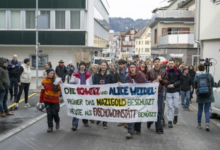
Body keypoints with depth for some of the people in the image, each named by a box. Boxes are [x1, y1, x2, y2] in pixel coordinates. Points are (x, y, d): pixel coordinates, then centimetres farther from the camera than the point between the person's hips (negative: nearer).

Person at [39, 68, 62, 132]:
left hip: (55, 100, -1)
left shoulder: (56, 80, -4)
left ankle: (57, 122, 31)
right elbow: (42, 91, 6)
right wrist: (41, 101, 8)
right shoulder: (44, 81, 0)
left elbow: (59, 89, -9)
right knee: (49, 113, 2)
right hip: (47, 100, 1)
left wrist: (59, 84, -27)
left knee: (55, 112, 1)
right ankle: (50, 127, 13)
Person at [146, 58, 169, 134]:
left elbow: (167, 82, 5)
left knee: (159, 110, -2)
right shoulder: (149, 72, 2)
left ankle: (158, 128, 4)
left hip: (160, 92, 0)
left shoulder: (163, 72, 3)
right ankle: (149, 122, 34)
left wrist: (161, 79, -12)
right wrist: (152, 82, -14)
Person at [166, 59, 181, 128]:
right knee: (169, 107, 1)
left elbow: (180, 80, 0)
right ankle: (169, 121, 9)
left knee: (176, 106, 1)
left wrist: (174, 85, -11)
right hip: (168, 91, 0)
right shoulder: (166, 71, 0)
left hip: (176, 91, 0)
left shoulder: (178, 71, 1)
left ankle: (176, 116, 31)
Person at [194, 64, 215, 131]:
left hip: (200, 96, 0)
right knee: (207, 110, 3)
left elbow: (195, 87, 1)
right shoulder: (209, 75, -7)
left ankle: (199, 124, 24)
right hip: (208, 96, 0)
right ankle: (207, 124, -14)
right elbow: (213, 84, 2)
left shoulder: (196, 77, -8)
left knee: (200, 110, 14)